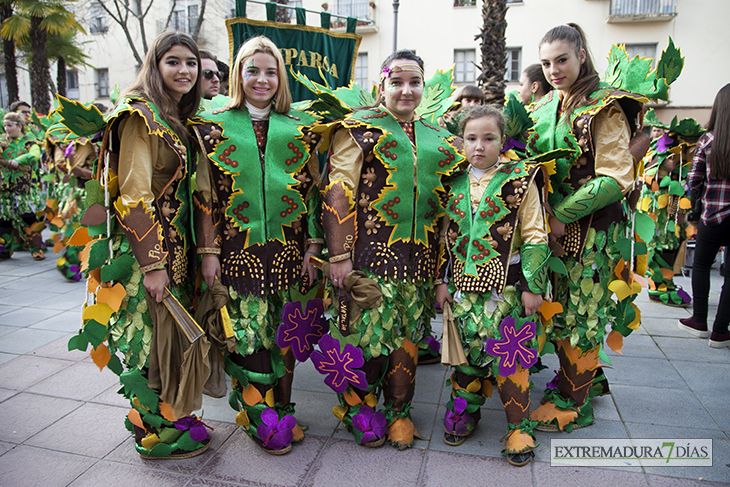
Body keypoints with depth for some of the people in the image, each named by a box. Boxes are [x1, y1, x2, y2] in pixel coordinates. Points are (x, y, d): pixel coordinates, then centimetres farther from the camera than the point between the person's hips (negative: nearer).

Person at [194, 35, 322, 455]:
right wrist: (209, 251, -4)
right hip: (239, 248, -1)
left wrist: (313, 248, 1)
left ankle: (282, 410, 26)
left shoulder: (300, 128, 7)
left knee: (284, 332, 9)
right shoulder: (217, 126, 4)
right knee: (248, 331, 0)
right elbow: (207, 196, 1)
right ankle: (262, 418, 17)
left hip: (288, 247, 2)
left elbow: (314, 190, 6)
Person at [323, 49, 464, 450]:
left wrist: (444, 262, 17)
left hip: (420, 256, 5)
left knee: (408, 335, 10)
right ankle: (359, 405, 23)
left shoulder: (437, 138, 16)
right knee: (369, 331, -3)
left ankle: (399, 412, 28)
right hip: (371, 252, -5)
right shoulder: (359, 128, 0)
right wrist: (339, 255, -13)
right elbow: (339, 192, -7)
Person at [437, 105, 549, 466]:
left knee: (508, 355, 1)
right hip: (464, 285, 4)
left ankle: (519, 426, 18)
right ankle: (464, 412, 31)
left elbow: (535, 236, -4)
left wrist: (533, 286, -7)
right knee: (468, 350, 12)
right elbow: (447, 236, 11)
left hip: (507, 285, -3)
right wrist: (442, 280, 8)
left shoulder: (519, 179, -4)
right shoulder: (455, 182, 7)